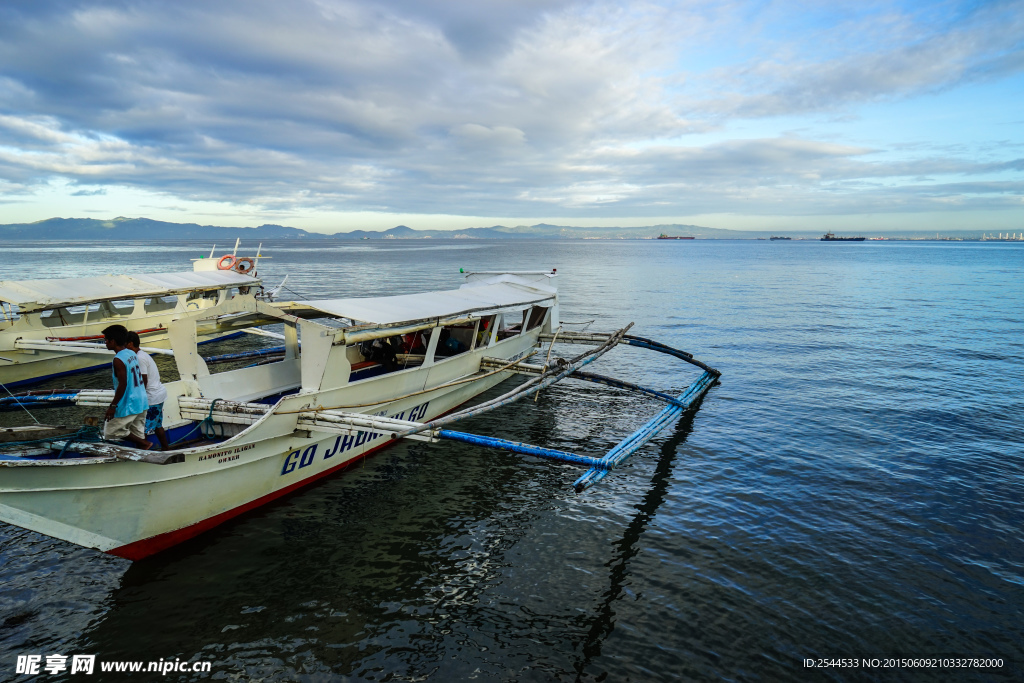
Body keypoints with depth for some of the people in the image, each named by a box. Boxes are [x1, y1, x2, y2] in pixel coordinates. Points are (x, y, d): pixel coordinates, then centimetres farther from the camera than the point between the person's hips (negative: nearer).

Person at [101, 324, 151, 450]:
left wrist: (113, 405, -17)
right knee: (138, 434, 14)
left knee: (110, 431, 6)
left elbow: (122, 384, -23)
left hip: (128, 406, -8)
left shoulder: (118, 360, -19)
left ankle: (144, 444, -1)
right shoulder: (132, 354, 7)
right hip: (141, 403, 8)